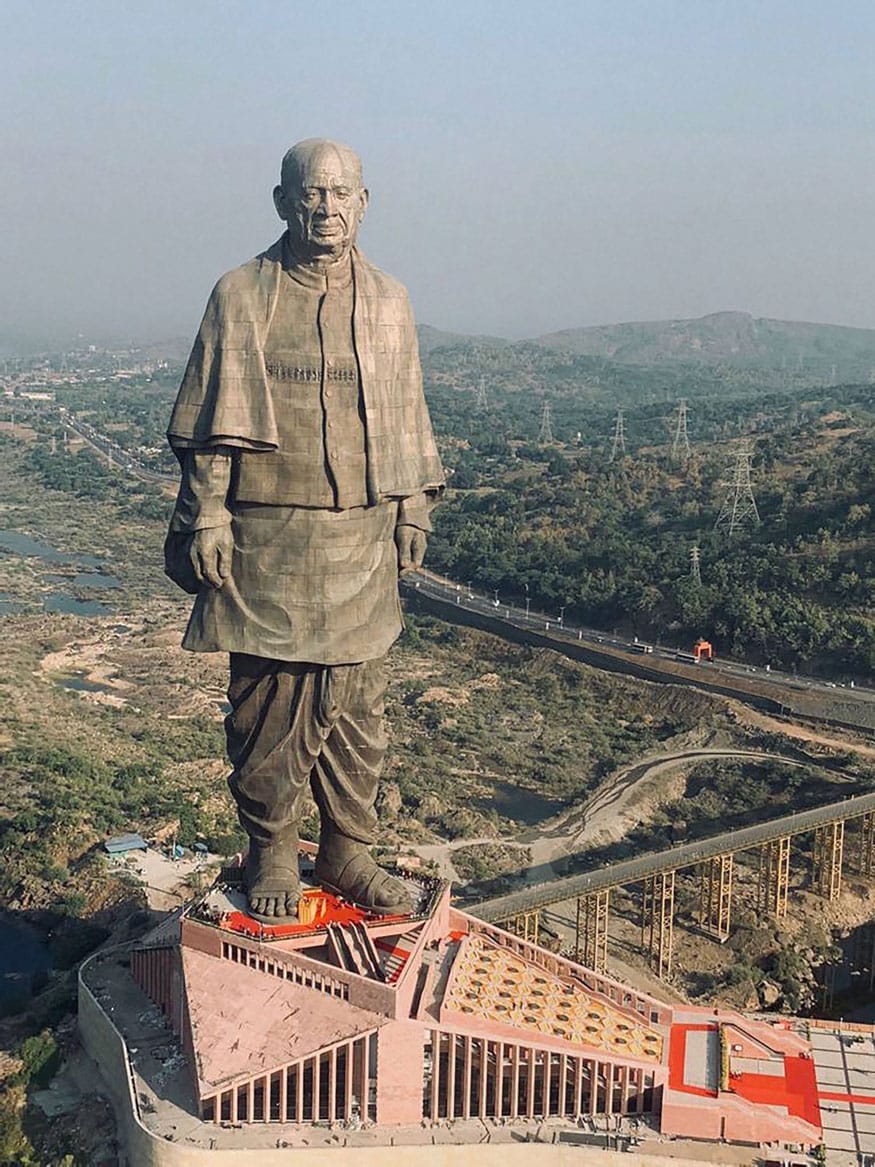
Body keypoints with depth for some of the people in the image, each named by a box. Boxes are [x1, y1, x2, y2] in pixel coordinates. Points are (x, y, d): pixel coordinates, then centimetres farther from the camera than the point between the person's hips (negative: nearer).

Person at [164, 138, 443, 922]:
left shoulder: (388, 301, 10)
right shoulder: (242, 297, 0)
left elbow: (407, 418, 14)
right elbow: (211, 425, -1)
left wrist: (414, 512, 11)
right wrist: (207, 518, -7)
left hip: (361, 541, 3)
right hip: (266, 540, -2)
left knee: (356, 705, 7)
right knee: (266, 703, 4)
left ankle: (348, 850, 21)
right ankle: (271, 854, 19)